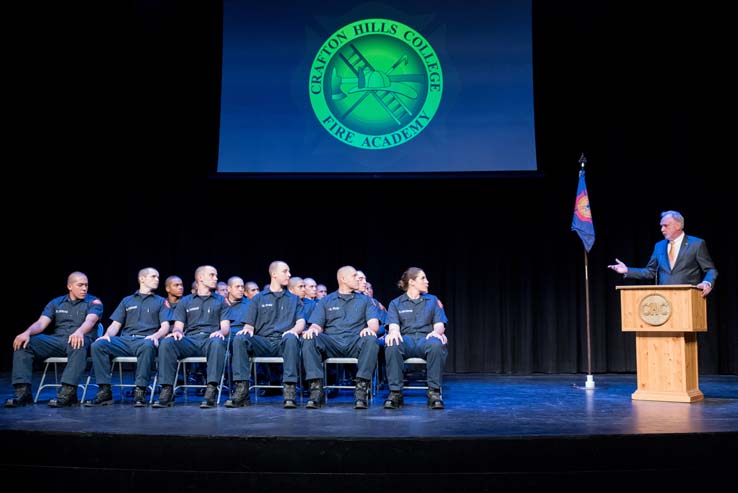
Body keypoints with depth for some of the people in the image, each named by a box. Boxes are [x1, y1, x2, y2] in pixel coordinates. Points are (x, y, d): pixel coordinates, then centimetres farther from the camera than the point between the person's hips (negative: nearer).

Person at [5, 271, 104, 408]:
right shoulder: (56, 303, 17)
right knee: (23, 343, -16)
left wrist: (79, 332, -39)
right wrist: (27, 332, -19)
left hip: (80, 340, -4)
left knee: (79, 344, -41)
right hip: (57, 340, 4)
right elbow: (41, 323, 5)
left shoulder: (94, 302, 6)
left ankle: (68, 392, -45)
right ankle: (22, 391, -21)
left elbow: (90, 321, -15)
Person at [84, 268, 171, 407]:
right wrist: (107, 335, -5)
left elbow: (165, 326, 5)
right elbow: (115, 325, 18)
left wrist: (155, 335, -18)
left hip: (145, 340, -3)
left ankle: (140, 391, -34)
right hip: (125, 340, 3)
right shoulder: (127, 301, 26)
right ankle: (105, 391, -21)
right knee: (97, 345, -25)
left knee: (148, 346, -40)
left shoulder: (161, 302, 19)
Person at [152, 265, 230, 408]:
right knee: (167, 343, -30)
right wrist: (177, 332, -12)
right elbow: (178, 326, 14)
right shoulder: (185, 301, 24)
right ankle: (167, 391, -30)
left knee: (217, 342, -39)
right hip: (189, 340, 1)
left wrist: (221, 331, -15)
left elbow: (226, 326, 11)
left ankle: (211, 391, -43)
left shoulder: (220, 301, 22)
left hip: (210, 339, -1)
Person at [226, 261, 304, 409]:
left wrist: (294, 330, -17)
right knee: (239, 339, -30)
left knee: (291, 339, -37)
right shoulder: (258, 299, 20)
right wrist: (247, 329, -13)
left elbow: (301, 322, 8)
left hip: (283, 341, -1)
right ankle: (241, 390, -31)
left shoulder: (294, 299, 22)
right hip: (262, 341, 1)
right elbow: (249, 324, 14)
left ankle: (290, 389, -38)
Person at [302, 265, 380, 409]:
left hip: (355, 343, 0)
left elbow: (374, 323, 8)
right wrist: (312, 329, -16)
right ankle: (316, 390, -31)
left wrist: (370, 328, -19)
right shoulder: (326, 301, 22)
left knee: (371, 340, -34)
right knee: (309, 339, -29)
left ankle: (361, 390, -34)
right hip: (331, 342, 0)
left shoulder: (365, 300, 22)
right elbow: (317, 325, 11)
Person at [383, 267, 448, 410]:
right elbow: (394, 325, 1)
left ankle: (434, 392, -26)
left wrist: (437, 332, -18)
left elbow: (440, 324, 9)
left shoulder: (433, 300, 20)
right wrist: (394, 332, -26)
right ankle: (395, 392, -29)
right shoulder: (395, 303, 16)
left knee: (437, 345, -37)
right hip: (405, 339, 0)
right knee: (392, 345, -37)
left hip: (426, 338, 1)